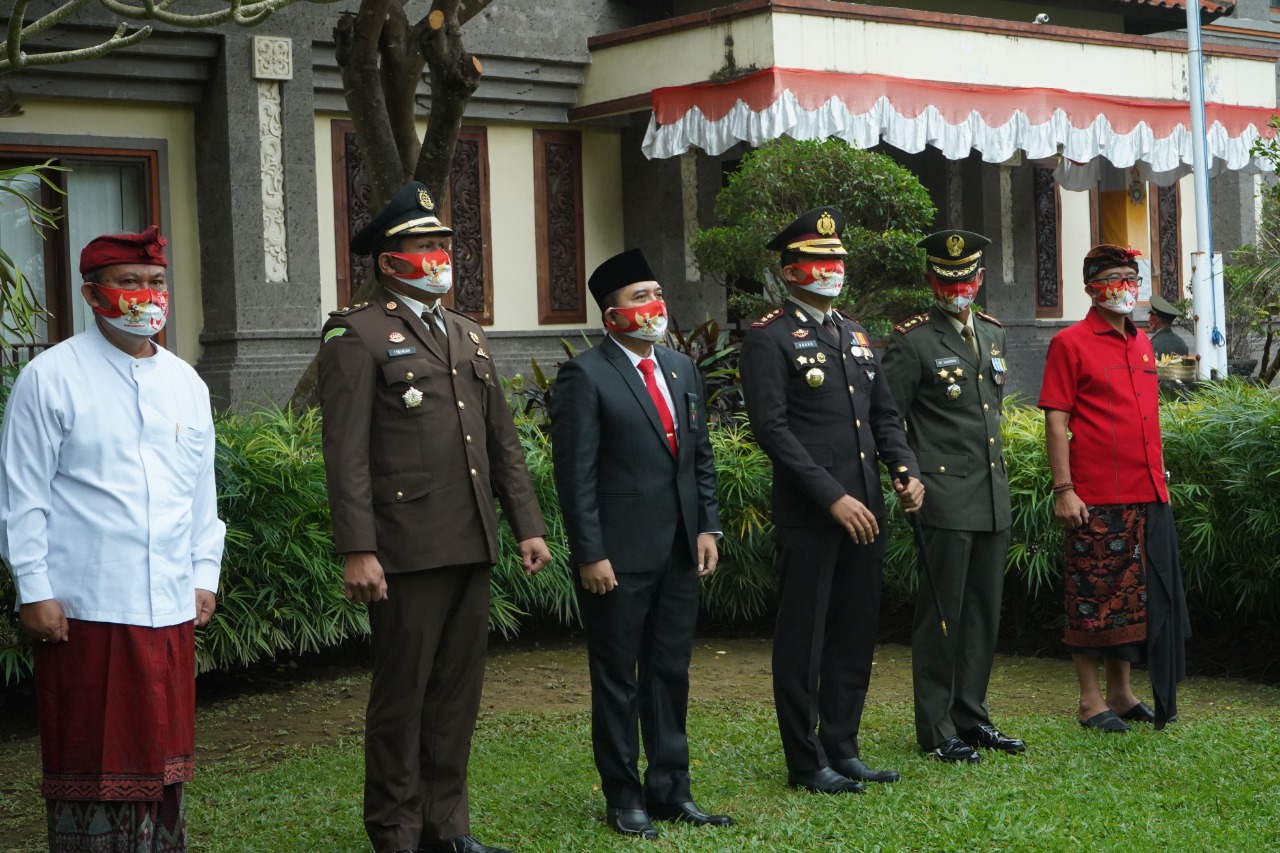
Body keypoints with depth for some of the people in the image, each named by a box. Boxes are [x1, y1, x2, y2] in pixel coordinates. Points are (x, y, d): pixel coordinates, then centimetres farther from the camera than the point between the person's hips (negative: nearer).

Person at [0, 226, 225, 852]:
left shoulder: (186, 384, 13)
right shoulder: (50, 378, -4)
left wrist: (204, 575, 14)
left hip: (169, 607, 5)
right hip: (83, 606, -5)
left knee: (161, 751, 11)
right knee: (90, 754, 2)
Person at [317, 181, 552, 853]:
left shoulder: (467, 336, 18)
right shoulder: (358, 336, -5)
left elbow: (502, 440, 19)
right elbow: (346, 452, -12)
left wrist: (527, 524, 13)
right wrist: (356, 551, -17)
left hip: (472, 546, 7)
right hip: (408, 549, -7)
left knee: (458, 690, 12)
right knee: (402, 695, 2)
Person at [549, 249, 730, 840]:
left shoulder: (682, 369, 13)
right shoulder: (585, 376, -8)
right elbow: (575, 475, -12)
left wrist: (707, 528, 8)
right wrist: (590, 555, -15)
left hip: (680, 552, 6)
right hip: (619, 557, -6)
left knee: (671, 673, 13)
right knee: (617, 680, 5)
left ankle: (671, 789, 23)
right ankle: (624, 797, 15)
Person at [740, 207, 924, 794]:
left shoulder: (856, 336, 17)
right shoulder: (769, 338, -7)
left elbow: (884, 414, 20)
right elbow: (772, 428, -15)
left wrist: (906, 471, 1)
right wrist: (832, 497, -19)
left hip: (864, 508, 7)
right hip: (807, 514, -7)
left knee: (856, 635, 13)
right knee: (803, 640, 1)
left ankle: (842, 749, 24)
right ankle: (806, 762, 11)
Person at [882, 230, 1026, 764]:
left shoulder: (993, 334, 15)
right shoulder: (912, 341, -8)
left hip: (993, 497, 7)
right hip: (945, 498, -7)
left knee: (983, 613, 12)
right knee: (941, 614, -2)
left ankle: (971, 717, 22)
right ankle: (936, 730, 6)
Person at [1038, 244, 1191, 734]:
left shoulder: (1142, 344, 15)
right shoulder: (1070, 344, -5)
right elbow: (1056, 420, -10)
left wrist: (1160, 472, 16)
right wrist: (1063, 489, -15)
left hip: (1147, 494, 7)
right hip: (1096, 498, -7)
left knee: (1136, 597, 12)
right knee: (1093, 600, 0)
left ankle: (1122, 693, 24)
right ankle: (1091, 702, 9)